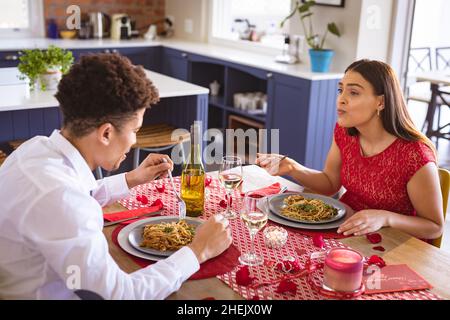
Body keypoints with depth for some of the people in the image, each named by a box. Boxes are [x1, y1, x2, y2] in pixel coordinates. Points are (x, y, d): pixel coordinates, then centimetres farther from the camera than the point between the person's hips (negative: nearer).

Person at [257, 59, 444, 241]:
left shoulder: (415, 156, -24)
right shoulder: (344, 131, -4)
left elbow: (435, 228, -14)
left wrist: (385, 218, -31)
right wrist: (292, 168, -9)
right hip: (342, 230, 6)